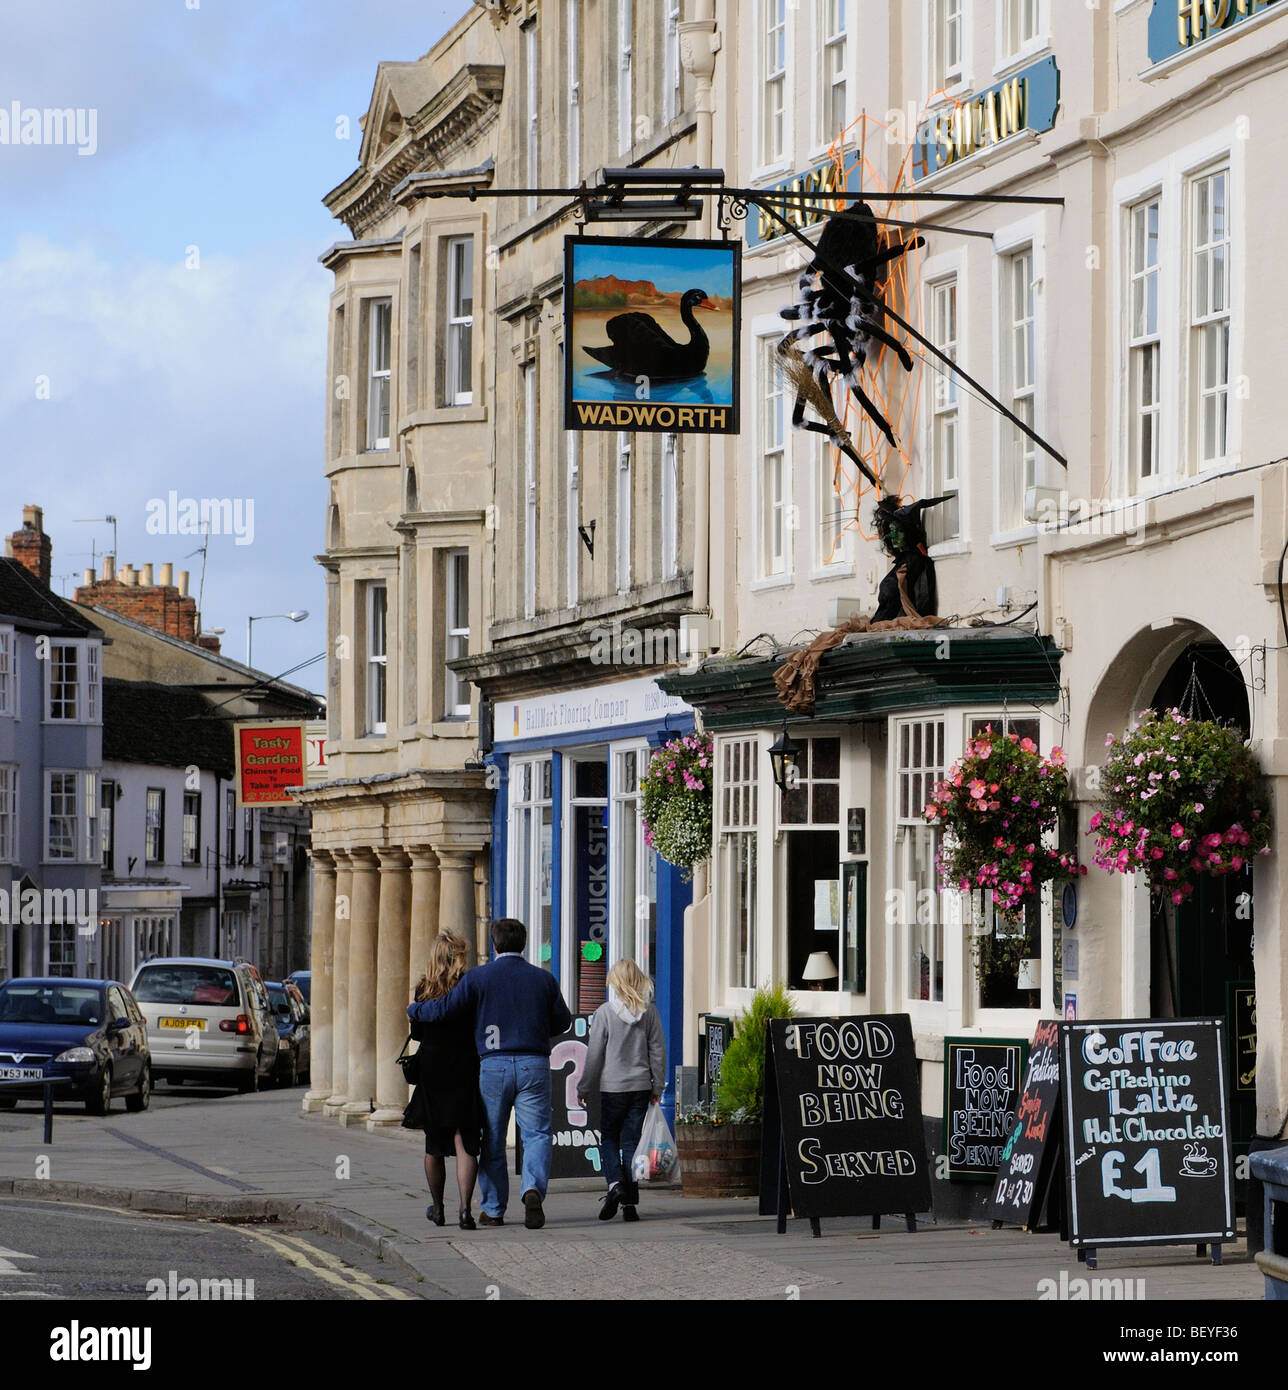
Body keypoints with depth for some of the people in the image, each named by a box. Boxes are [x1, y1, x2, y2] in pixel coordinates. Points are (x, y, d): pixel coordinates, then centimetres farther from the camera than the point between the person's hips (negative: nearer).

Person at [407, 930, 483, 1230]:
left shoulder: (424, 989, -3)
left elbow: (417, 1032, 3)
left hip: (432, 1072, 1)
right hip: (465, 1072, -1)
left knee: (434, 1143, 15)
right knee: (464, 1142, -2)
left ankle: (437, 1208, 26)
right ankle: (465, 1207, -17)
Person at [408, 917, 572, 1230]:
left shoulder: (479, 977, -2)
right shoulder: (544, 979, 5)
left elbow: (444, 1009, -5)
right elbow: (563, 1021, 14)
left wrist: (413, 1010, 15)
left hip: (493, 1065, -1)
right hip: (534, 1064, 1)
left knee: (492, 1141, 10)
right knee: (536, 1133, -2)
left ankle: (493, 1209, 15)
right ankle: (533, 1189, -27)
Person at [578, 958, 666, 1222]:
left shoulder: (604, 1013, -8)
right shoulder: (650, 1012, 0)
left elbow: (594, 1054, -5)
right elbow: (658, 1050, 4)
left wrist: (584, 1088, 4)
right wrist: (657, 1086, 13)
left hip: (613, 1086, -3)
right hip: (641, 1086, 3)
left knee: (608, 1138, 12)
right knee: (632, 1141, 7)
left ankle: (615, 1183, -13)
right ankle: (630, 1202, 3)